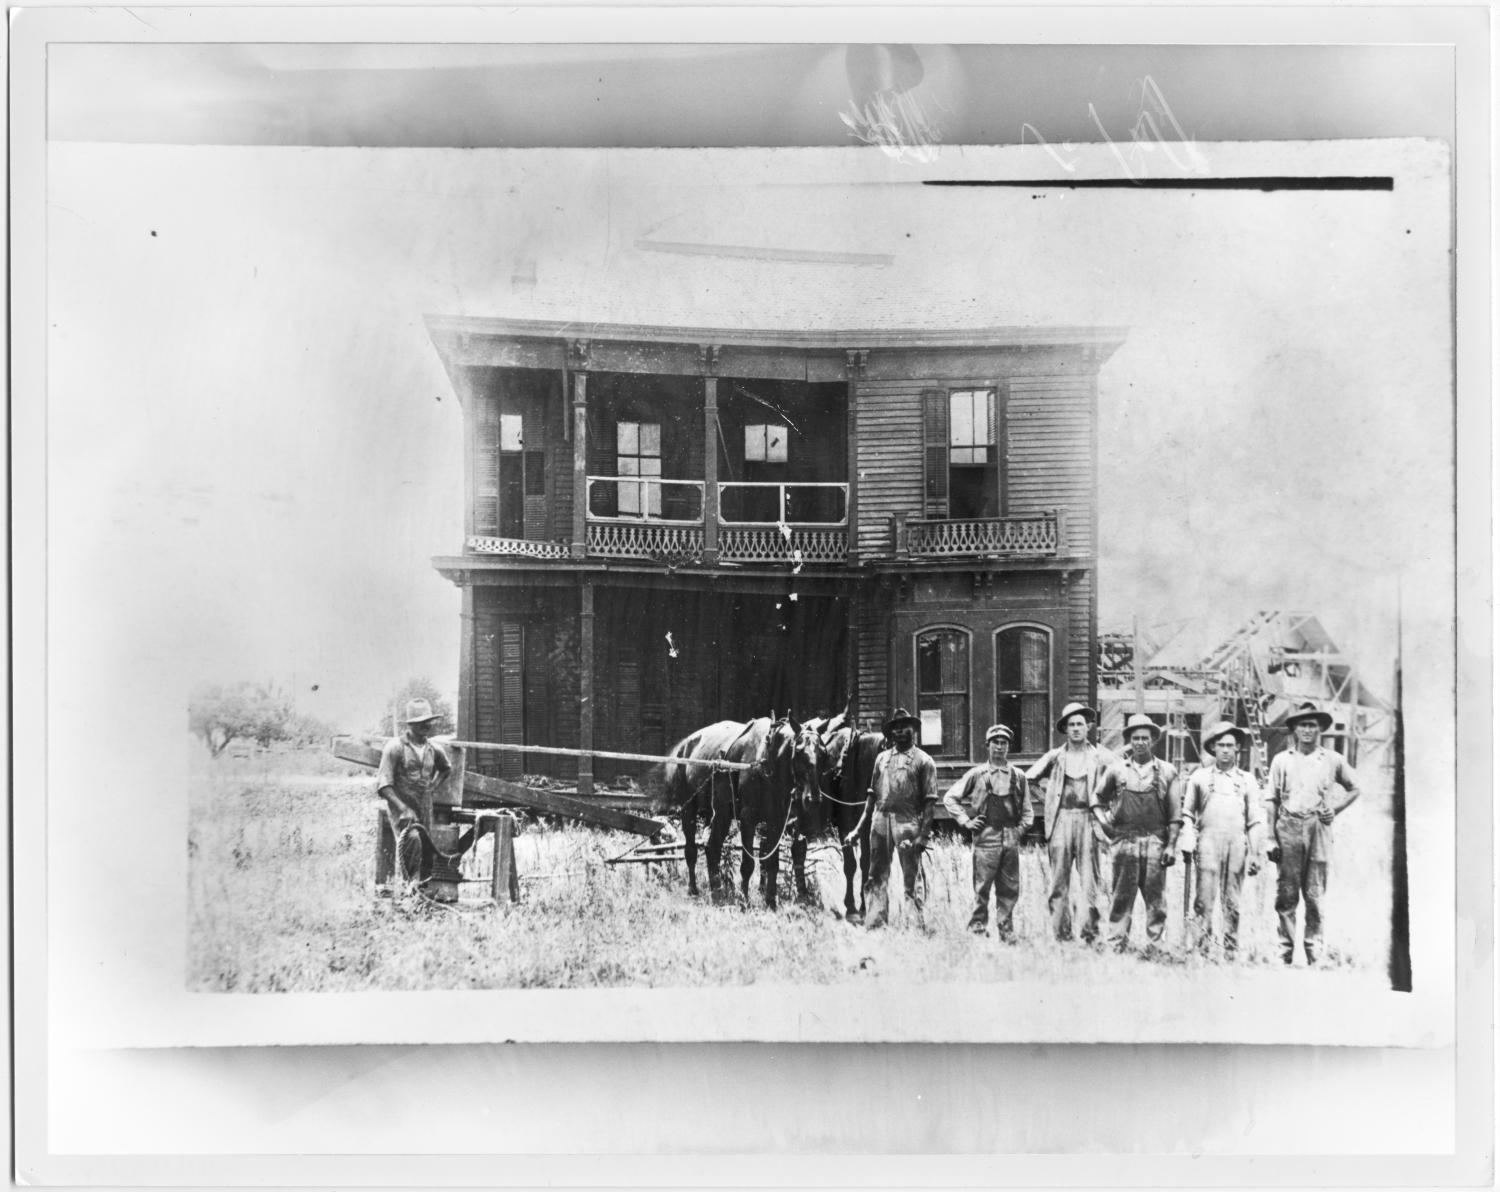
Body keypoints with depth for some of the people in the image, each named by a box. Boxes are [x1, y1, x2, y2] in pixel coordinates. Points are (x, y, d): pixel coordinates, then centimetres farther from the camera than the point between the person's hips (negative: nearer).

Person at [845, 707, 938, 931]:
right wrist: (858, 829, 12)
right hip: (880, 821, 5)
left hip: (908, 823, -4)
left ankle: (919, 927, 5)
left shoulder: (924, 761, 1)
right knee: (875, 879, 5)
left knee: (911, 882, -1)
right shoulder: (882, 758, 15)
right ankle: (875, 927, 9)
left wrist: (922, 835, -13)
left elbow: (930, 802, -3)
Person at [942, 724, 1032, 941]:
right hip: (986, 837, -3)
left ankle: (1007, 935, 12)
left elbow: (1026, 809, 20)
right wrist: (965, 821, 2)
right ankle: (977, 931, 4)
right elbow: (950, 798, 8)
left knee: (1010, 890, 5)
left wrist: (1021, 828, 7)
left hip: (1011, 839, 3)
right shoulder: (977, 774, 4)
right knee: (982, 889, -3)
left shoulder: (1018, 776, 11)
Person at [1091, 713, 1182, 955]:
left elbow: (1175, 814, 5)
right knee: (1121, 896, 1)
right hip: (1124, 841, 0)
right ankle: (1117, 946, 6)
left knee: (1156, 898, 1)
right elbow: (1097, 800, 20)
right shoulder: (1117, 770, 8)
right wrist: (1104, 823, 5)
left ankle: (1154, 947, 6)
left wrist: (1171, 845, -1)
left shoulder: (1167, 771, 7)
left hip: (1156, 842, 0)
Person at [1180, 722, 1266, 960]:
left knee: (1232, 902, 1)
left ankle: (1230, 950, 5)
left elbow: (1256, 821, 13)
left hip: (1237, 842, 1)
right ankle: (1200, 947, -9)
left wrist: (1255, 854, 7)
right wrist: (1187, 843, 3)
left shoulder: (1247, 780, 14)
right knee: (1205, 897, -10)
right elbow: (1187, 813, 14)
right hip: (1208, 839, -1)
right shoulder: (1200, 777, 12)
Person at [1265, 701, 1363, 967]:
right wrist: (1271, 838, 1)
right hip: (1288, 829, 0)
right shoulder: (1281, 760, 9)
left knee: (1315, 896, 0)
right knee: (1286, 895, -1)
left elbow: (1355, 788, 22)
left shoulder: (1332, 760, 10)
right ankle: (1285, 953, 4)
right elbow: (1272, 802, 8)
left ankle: (1315, 954, 4)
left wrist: (1335, 809, 6)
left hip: (1318, 829, 0)